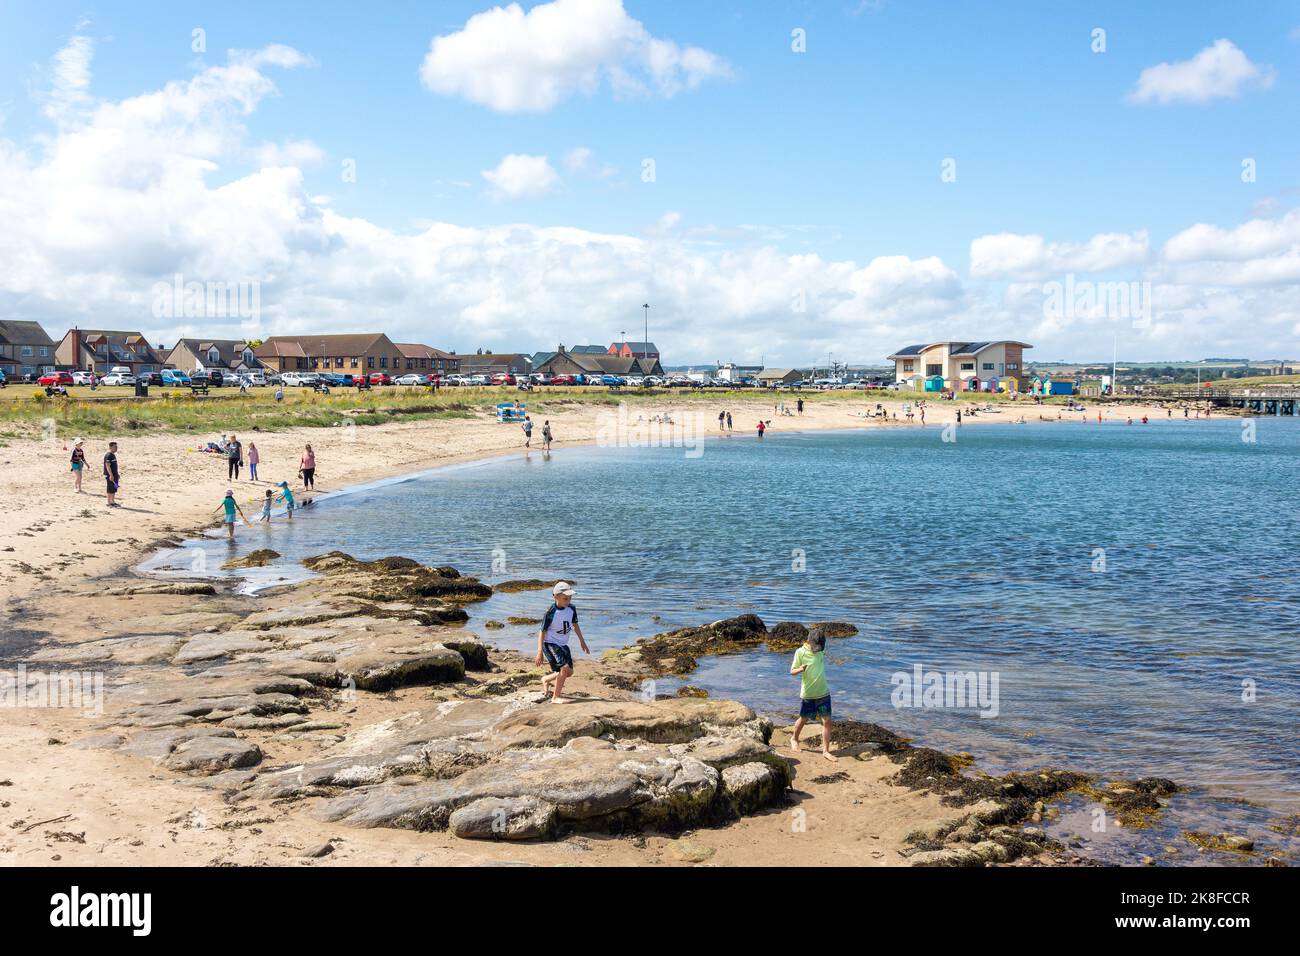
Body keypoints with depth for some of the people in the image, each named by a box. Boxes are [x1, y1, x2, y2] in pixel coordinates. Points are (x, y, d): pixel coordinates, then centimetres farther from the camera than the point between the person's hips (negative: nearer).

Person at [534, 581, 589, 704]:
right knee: (564, 668, -21)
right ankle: (556, 697, -7)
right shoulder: (551, 613, -22)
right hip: (550, 644, -7)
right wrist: (540, 652, -20)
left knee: (569, 672, 8)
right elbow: (542, 631, -17)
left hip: (563, 645, 7)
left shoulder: (571, 609, -5)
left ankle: (546, 680, 34)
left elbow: (575, 625, 13)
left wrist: (582, 642, 18)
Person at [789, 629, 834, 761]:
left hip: (823, 692, 3)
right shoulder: (800, 652, -15)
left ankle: (826, 751, 2)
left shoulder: (822, 649, -3)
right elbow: (792, 671, -12)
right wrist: (800, 669, -29)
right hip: (807, 694, -3)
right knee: (803, 719, 14)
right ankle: (794, 738, 42)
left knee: (827, 721, -4)